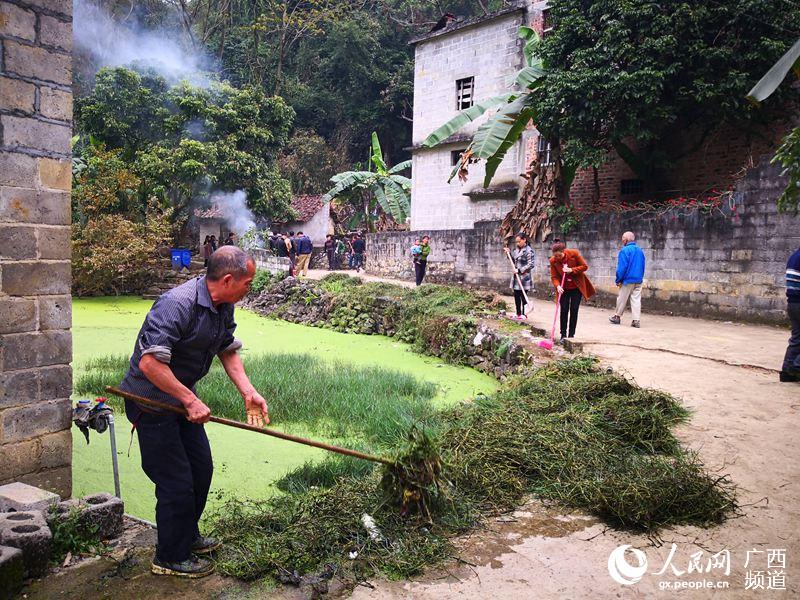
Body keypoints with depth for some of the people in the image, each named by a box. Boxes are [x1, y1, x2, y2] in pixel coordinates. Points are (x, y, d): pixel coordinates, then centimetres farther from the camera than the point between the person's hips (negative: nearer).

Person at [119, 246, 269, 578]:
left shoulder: (223, 306, 0)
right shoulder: (177, 303, -30)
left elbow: (228, 351, 9)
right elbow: (150, 363, -35)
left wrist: (248, 392, -3)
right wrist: (190, 400, -31)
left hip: (181, 397, 9)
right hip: (151, 401, -9)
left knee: (201, 468, 18)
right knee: (177, 482, -1)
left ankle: (187, 536, 40)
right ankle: (170, 558, 20)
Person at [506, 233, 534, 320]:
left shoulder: (529, 251, -12)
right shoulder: (516, 249, 11)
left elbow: (530, 265, -16)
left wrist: (519, 270, -19)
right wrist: (509, 253, 8)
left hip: (524, 277, -8)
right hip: (516, 277, 8)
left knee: (523, 296, -2)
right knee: (516, 296, 12)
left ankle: (523, 314, 8)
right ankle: (518, 313, 22)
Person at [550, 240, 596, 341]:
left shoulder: (574, 253, -16)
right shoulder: (553, 260, -12)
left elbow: (585, 266, -10)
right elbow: (554, 276, -10)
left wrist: (571, 270, -23)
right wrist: (557, 286, -29)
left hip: (577, 287, -1)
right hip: (564, 289, 1)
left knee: (574, 310, 0)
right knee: (564, 310, -2)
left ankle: (571, 335, 8)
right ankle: (563, 335, 7)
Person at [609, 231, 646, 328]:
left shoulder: (625, 250, -11)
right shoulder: (640, 251, 11)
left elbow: (622, 267, -14)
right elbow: (642, 266, 15)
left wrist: (618, 280, -8)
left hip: (628, 280, -6)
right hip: (638, 280, 6)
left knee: (622, 298, 8)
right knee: (636, 300, 3)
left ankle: (617, 317, 20)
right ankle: (637, 320, -2)